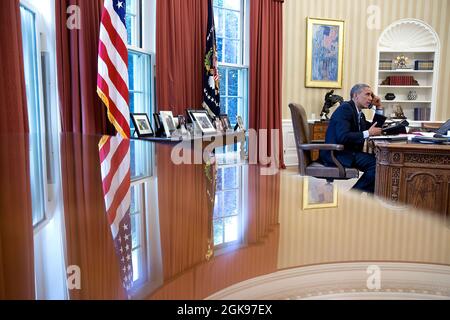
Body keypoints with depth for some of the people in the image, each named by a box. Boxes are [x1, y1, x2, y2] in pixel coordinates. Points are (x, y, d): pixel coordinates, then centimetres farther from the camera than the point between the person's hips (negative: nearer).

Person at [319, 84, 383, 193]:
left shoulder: (359, 113, 17)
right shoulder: (345, 108, -12)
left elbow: (376, 128, 24)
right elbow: (343, 137, -24)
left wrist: (379, 107, 16)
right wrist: (368, 133, -19)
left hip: (347, 153, 10)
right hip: (335, 154, -10)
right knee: (375, 163, -21)